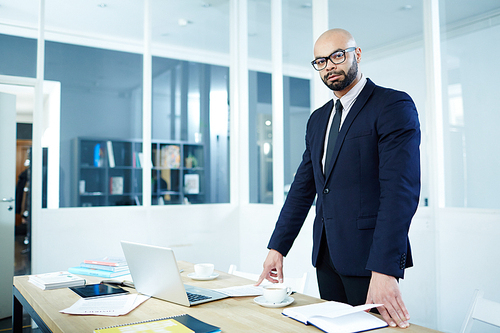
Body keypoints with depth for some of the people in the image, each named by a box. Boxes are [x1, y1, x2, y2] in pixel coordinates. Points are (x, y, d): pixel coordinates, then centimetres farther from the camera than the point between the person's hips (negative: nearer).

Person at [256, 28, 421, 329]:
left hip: (368, 253, -6)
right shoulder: (318, 119, 14)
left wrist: (385, 270, -26)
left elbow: (401, 189, -19)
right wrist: (278, 247, 7)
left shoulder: (394, 105, -8)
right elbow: (303, 186, 13)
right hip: (326, 253, 7)